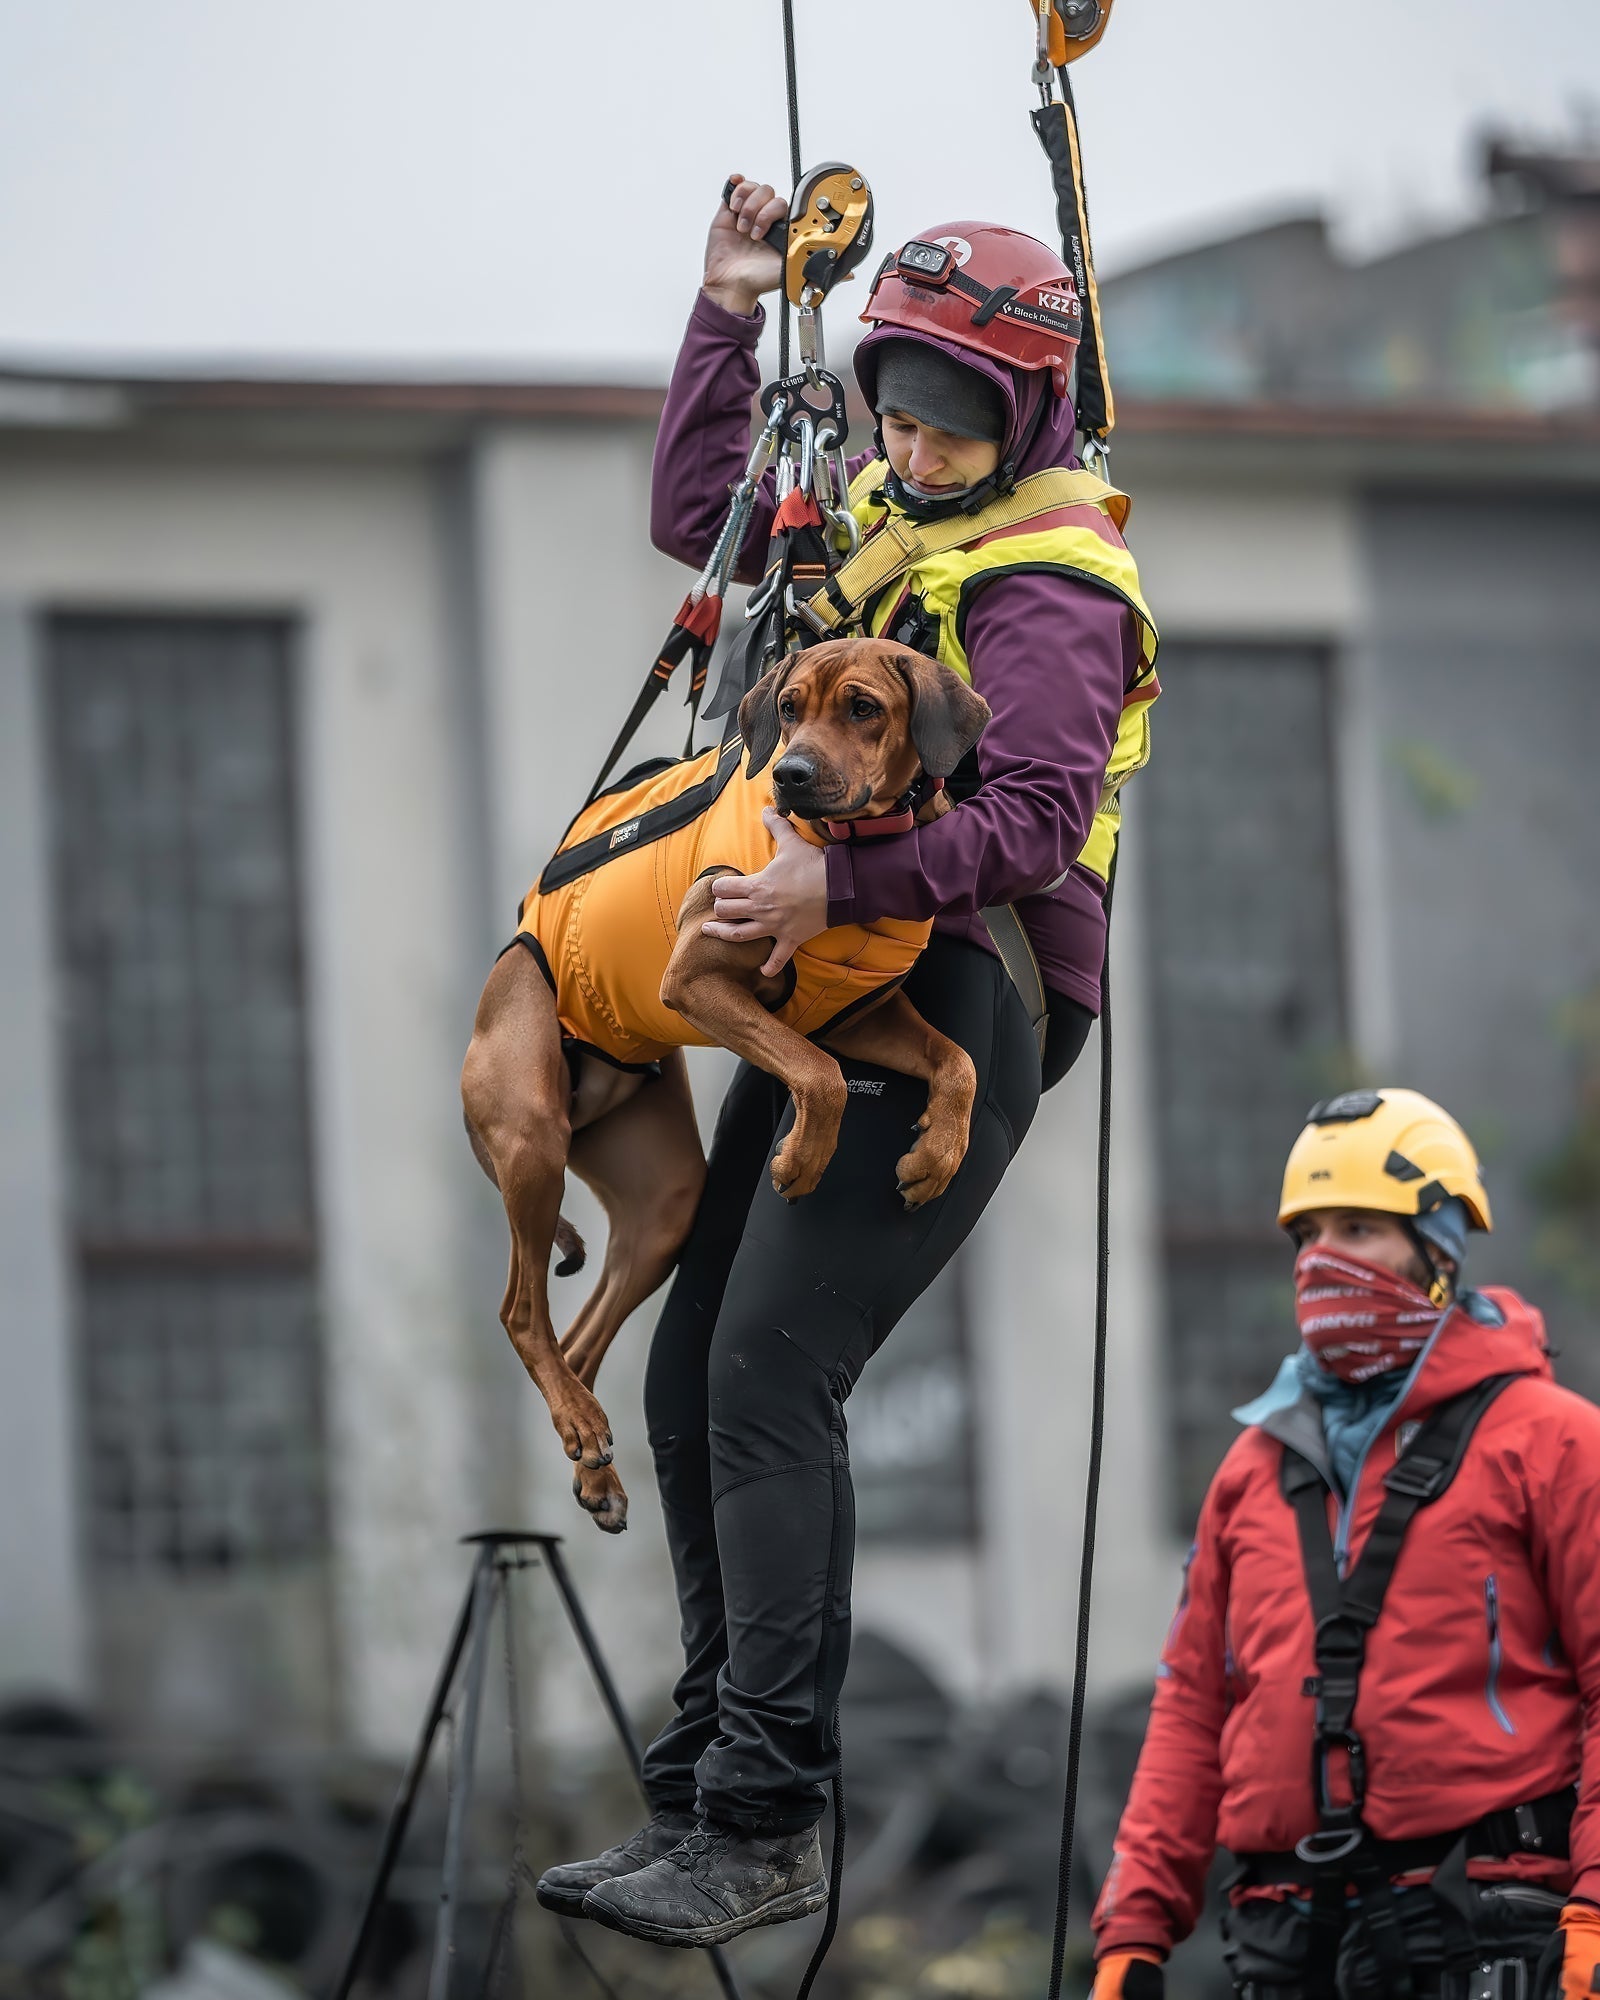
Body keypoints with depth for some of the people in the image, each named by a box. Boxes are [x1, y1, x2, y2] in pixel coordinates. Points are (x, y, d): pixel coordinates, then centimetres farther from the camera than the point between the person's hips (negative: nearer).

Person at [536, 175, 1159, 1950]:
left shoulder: (1052, 589, -11)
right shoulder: (883, 514, 17)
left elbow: (1034, 821, -24)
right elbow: (702, 512, 33)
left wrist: (847, 883, -35)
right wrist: (729, 321, 24)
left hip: (947, 1025, -10)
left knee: (767, 1383, -19)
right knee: (692, 1382, 7)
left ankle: (763, 1827, -21)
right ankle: (705, 1796, 12)